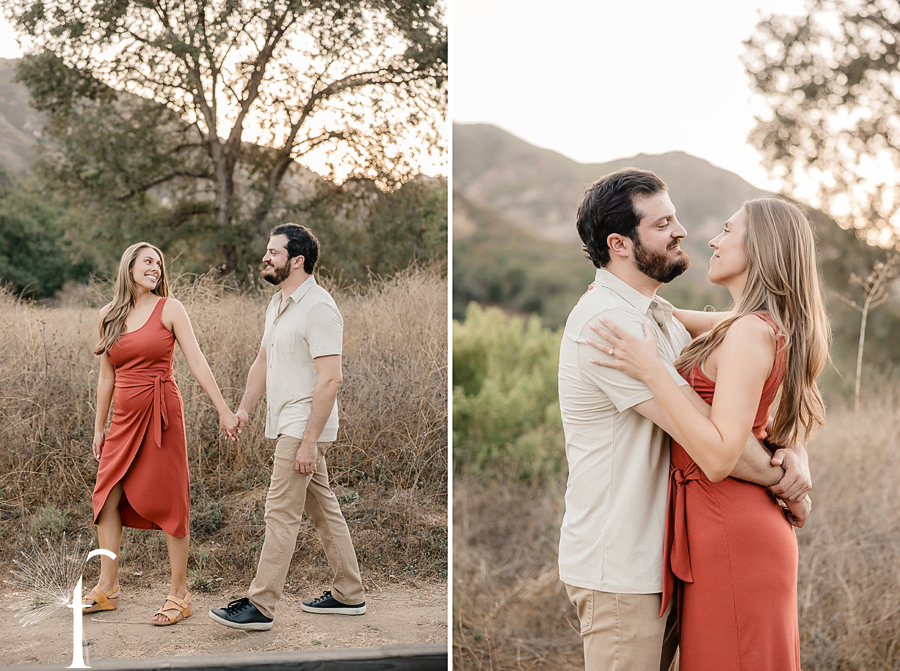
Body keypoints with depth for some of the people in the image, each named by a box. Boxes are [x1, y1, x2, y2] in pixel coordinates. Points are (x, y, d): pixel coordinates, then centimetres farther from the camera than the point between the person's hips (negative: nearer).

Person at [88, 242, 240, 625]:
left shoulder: (169, 309, -3)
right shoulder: (108, 315, 9)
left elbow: (196, 362, -7)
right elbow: (107, 376, 15)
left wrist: (223, 410, -13)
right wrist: (99, 428, 16)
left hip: (160, 413, -5)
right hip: (124, 417, 5)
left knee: (168, 502, -1)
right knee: (107, 497, 6)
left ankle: (179, 595, 7)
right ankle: (107, 588, 20)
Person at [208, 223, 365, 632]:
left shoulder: (318, 308, -18)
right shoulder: (278, 304, 14)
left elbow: (329, 380, -22)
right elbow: (263, 361, 23)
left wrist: (309, 441, -24)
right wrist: (244, 408, 11)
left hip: (304, 429, -10)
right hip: (287, 427, 10)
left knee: (281, 513, -7)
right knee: (323, 509, 14)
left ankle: (260, 606, -2)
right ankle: (349, 595, 22)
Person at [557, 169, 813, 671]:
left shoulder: (659, 314, 12)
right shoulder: (607, 323, -20)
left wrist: (794, 448, -9)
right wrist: (782, 481, -9)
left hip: (660, 556, 9)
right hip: (620, 571, -9)